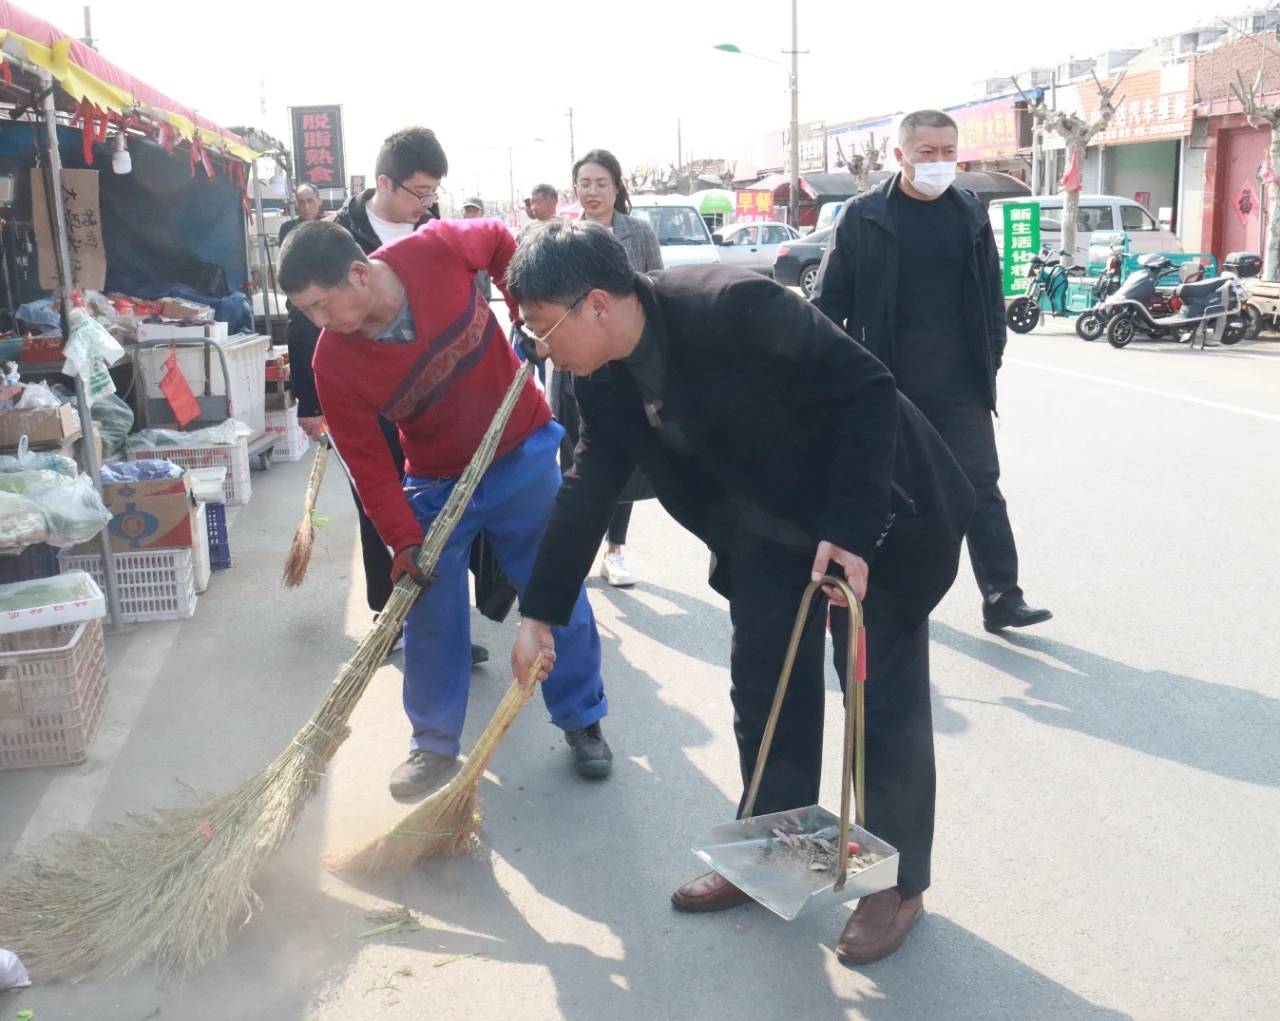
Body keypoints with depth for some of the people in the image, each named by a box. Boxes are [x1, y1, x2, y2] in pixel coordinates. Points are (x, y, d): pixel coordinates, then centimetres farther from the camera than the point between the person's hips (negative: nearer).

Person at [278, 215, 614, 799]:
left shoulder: (438, 250, -22)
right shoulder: (333, 363, -19)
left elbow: (499, 241, 1)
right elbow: (367, 461, -13)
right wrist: (403, 541, -20)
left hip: (524, 453, 0)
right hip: (437, 484, 0)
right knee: (430, 615, 2)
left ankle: (583, 721, 27)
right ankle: (434, 745, 22)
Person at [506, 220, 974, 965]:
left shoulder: (735, 308, -31)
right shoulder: (607, 377, -7)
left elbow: (867, 391, -27)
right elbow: (589, 490, 3)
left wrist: (852, 530, -31)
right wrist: (541, 611, 4)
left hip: (876, 519, -7)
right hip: (771, 532, 7)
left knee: (884, 699, 2)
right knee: (765, 691, 11)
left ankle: (901, 882, 19)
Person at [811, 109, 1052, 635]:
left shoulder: (970, 214, 7)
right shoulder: (865, 216, -3)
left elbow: (990, 292, 12)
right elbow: (830, 300, -1)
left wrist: (991, 357, 6)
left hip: (960, 384, 2)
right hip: (887, 384, -2)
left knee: (980, 486, 1)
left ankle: (1001, 597, 6)